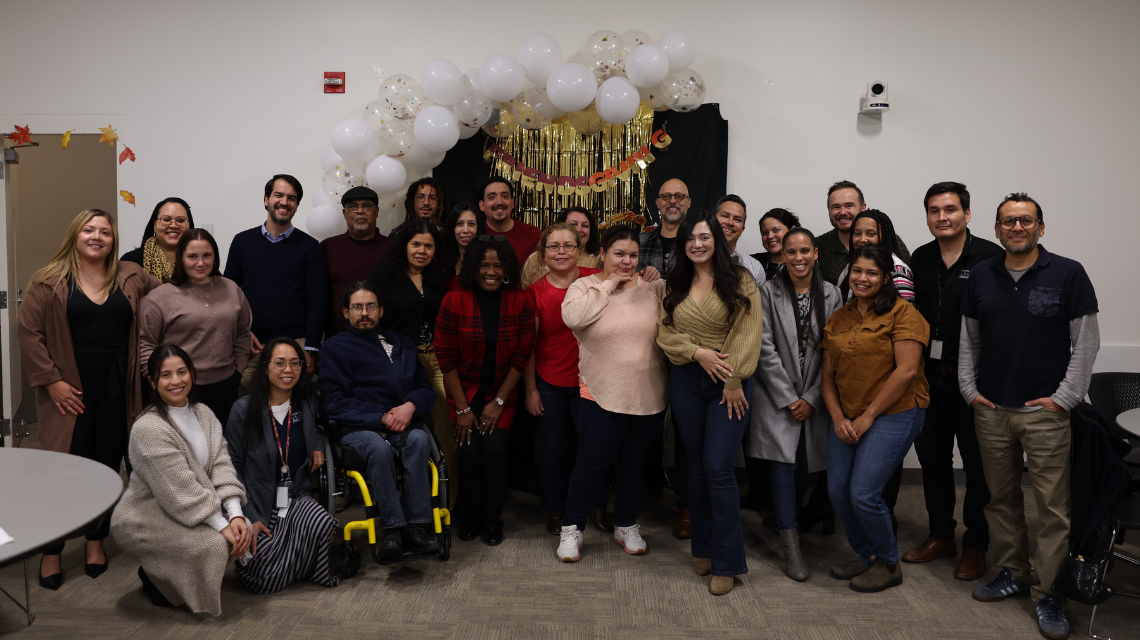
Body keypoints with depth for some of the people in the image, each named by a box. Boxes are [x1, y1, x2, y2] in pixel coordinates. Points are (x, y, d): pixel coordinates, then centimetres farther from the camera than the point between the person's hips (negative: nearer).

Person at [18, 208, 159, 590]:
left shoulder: (132, 278, 7)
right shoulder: (49, 281, -1)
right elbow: (29, 332, -3)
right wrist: (51, 381, -8)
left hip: (117, 390, 3)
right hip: (71, 390, -3)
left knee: (108, 465, 9)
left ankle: (96, 541, 25)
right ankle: (51, 552, 14)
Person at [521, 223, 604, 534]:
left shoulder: (596, 280, -5)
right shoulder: (535, 292, -5)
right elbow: (527, 346, 0)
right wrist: (531, 389, 0)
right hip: (550, 383, 0)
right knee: (555, 448, 11)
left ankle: (598, 505, 31)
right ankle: (556, 510, 32)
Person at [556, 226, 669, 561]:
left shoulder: (654, 288, 5)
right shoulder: (585, 286, 1)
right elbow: (572, 317, -20)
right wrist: (608, 285, -13)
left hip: (649, 395, 3)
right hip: (603, 394, -3)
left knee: (634, 462, 16)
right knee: (592, 462, 0)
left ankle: (626, 525, 33)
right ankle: (571, 528, 18)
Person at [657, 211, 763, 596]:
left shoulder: (740, 281, -3)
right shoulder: (675, 285, 9)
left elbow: (747, 335, -8)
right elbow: (665, 333, 3)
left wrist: (734, 382, -12)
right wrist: (698, 352, -13)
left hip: (729, 383, -4)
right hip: (686, 382, 4)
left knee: (719, 468, -9)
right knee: (697, 466, 11)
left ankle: (726, 563, 3)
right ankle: (703, 549, 25)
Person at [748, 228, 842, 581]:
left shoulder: (830, 294, 2)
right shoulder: (768, 292, -5)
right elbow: (765, 349, -8)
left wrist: (811, 398, -6)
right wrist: (788, 398, -11)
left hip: (813, 398, 3)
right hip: (778, 397, -2)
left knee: (804, 466, 7)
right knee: (783, 464, -8)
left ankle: (790, 517, 34)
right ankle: (791, 548, -3)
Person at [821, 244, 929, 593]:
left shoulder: (902, 313, -7)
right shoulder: (838, 319, 12)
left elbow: (907, 371, -15)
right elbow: (829, 374, 12)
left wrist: (868, 416, -13)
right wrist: (838, 418, -2)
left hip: (893, 414, -6)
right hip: (847, 418, 7)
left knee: (864, 493, -12)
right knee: (838, 492, 4)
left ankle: (889, 564, 13)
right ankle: (866, 555, 28)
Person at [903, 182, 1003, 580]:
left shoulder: (992, 258, -10)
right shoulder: (920, 259, 8)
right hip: (929, 376, 5)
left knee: (977, 463, 6)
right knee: (932, 457, 15)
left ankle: (975, 546, 21)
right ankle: (941, 535, 31)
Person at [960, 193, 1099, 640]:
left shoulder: (1068, 274, -3)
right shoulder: (981, 275, 7)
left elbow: (1086, 341, -3)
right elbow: (968, 338, 13)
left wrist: (1065, 398, -7)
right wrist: (969, 388, 6)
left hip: (1045, 412, -3)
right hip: (990, 410, 4)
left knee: (1053, 504, -1)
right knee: (1001, 497, 12)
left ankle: (1048, 591, 10)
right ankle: (1012, 572, 27)